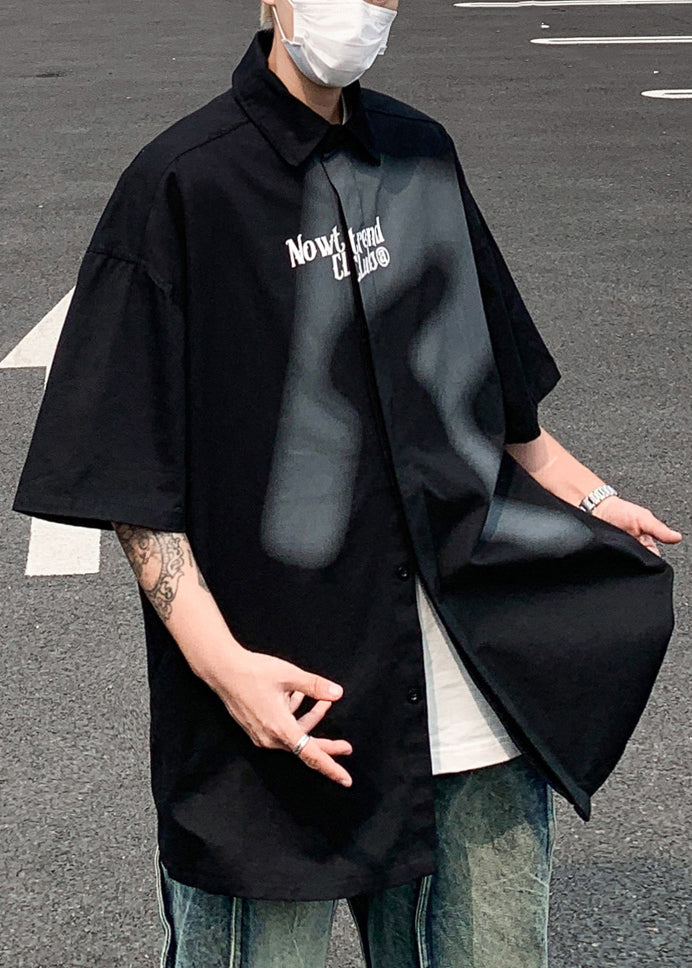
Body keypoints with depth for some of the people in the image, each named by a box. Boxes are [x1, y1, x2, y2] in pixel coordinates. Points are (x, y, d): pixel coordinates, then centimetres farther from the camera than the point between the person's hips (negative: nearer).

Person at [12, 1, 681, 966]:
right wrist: (223, 664, -19)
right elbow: (130, 480, -11)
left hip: (481, 695, 6)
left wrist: (591, 499, 19)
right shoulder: (180, 186, -9)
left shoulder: (423, 155, 9)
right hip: (288, 701, -5)